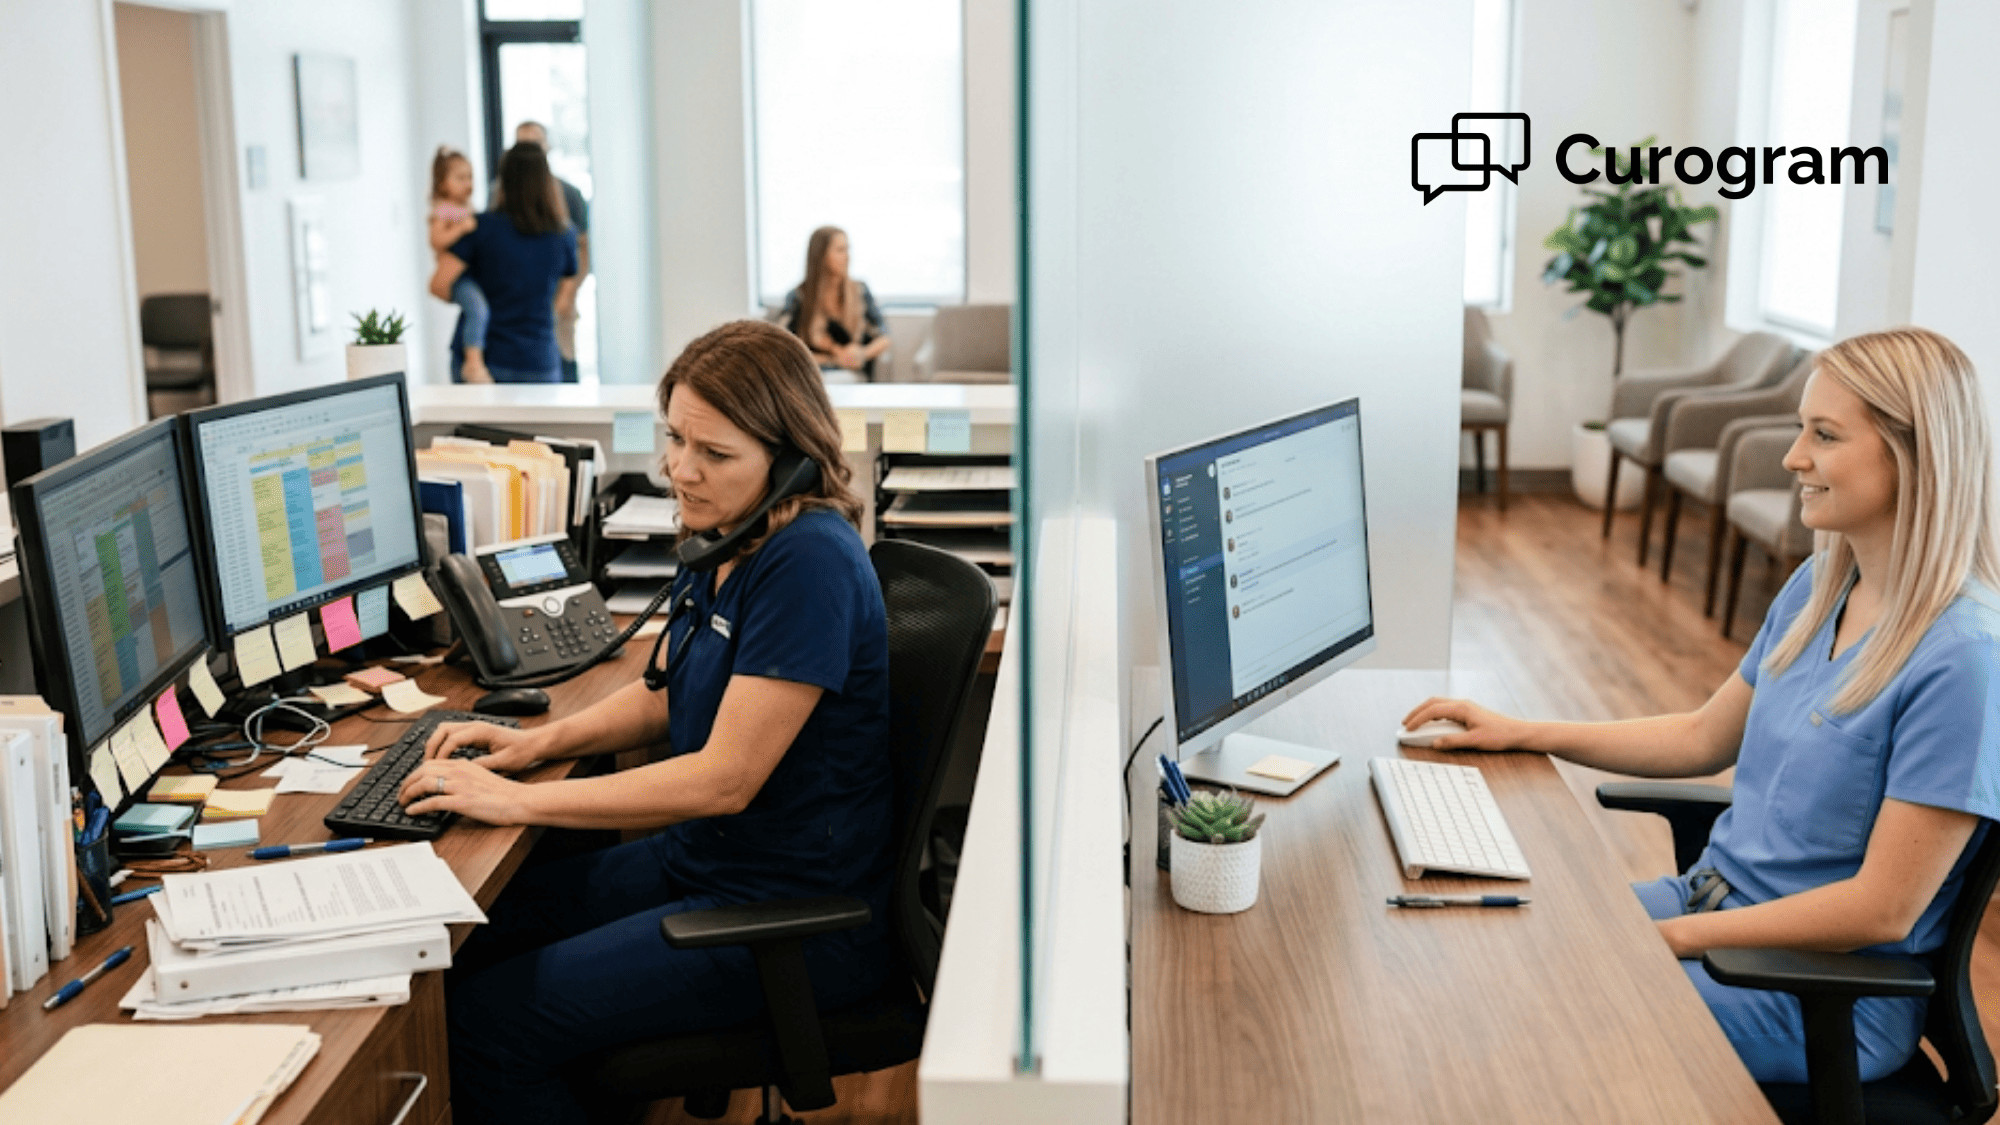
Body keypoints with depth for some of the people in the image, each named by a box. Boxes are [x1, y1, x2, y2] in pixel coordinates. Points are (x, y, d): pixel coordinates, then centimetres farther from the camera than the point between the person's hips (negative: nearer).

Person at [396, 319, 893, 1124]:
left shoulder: (811, 565, -23)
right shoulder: (726, 542, 6)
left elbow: (726, 777, -24)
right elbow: (664, 697, 20)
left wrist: (521, 801, -19)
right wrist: (536, 743, 3)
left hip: (793, 915, -9)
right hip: (698, 860, 9)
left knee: (487, 1021, -12)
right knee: (470, 937, 5)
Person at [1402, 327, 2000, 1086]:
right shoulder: (1818, 588, 4)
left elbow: (1882, 910, -22)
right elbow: (1705, 738, 15)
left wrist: (1669, 937, -20)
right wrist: (1519, 733, 8)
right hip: (1712, 899, 8)